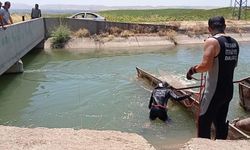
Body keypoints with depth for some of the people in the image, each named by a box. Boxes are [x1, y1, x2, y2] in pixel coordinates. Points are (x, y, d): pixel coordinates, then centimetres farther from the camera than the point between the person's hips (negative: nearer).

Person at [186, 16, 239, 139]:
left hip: (214, 91, -7)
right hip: (229, 90, 8)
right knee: (221, 122, 20)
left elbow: (206, 65, -25)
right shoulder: (234, 43, 7)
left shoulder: (212, 41, -16)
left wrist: (193, 70, -8)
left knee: (204, 123, 5)